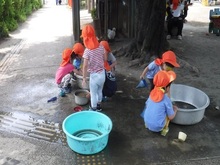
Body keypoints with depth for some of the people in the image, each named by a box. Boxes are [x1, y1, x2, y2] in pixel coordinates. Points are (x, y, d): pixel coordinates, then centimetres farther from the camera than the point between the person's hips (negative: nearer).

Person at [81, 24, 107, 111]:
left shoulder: (87, 51, -20)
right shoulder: (101, 46, -6)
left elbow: (85, 66, -18)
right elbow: (105, 59, 5)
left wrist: (84, 79, -11)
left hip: (94, 75, -5)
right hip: (102, 73, 5)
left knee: (93, 94, 14)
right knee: (99, 91, 25)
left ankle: (93, 109, 29)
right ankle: (98, 106, 42)